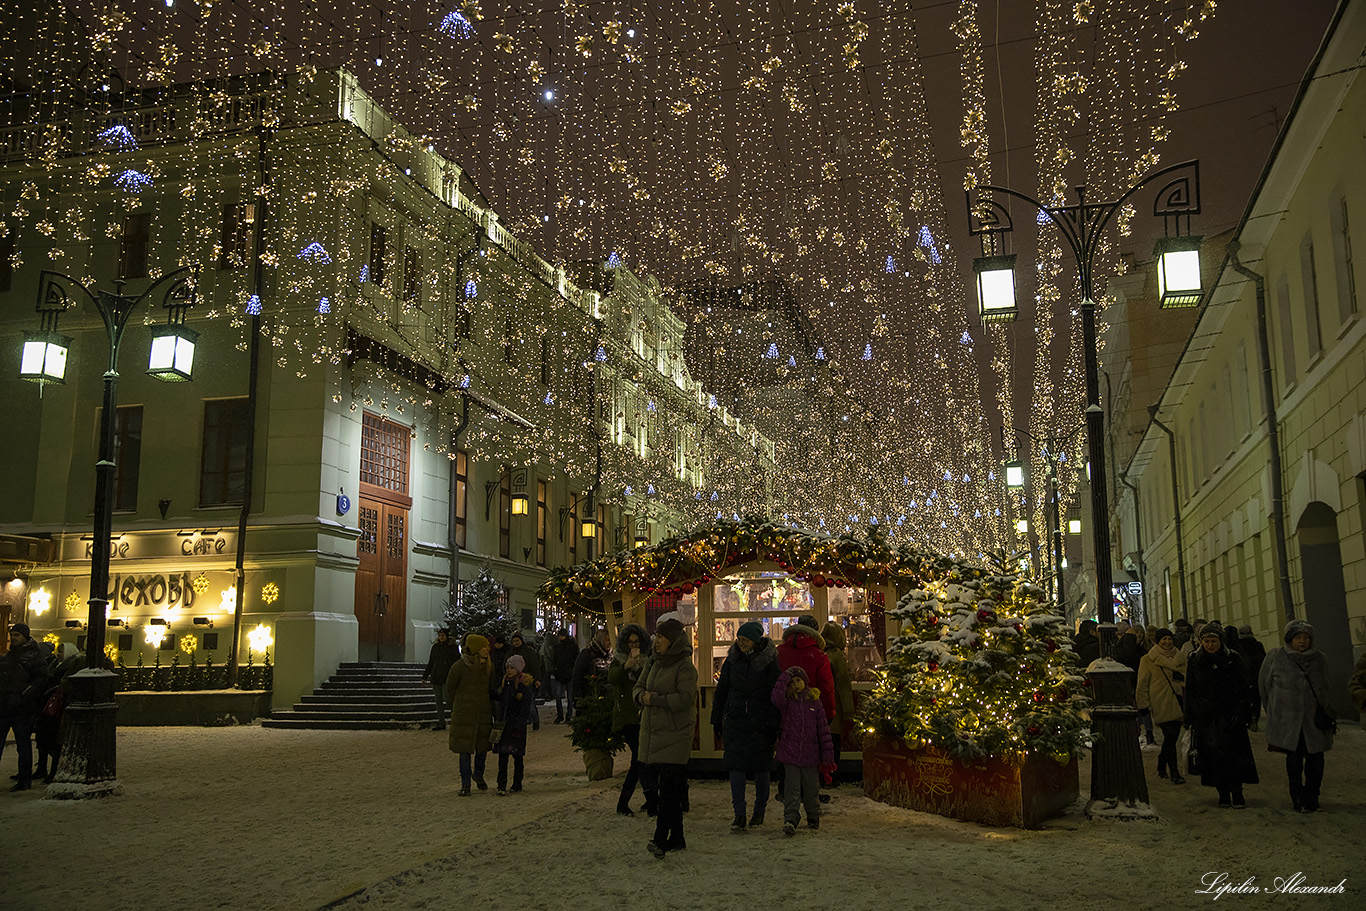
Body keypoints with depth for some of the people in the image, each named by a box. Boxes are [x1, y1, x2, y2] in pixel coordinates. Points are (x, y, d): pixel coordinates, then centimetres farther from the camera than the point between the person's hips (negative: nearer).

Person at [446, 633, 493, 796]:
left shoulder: (488, 667, 3)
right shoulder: (459, 667, -11)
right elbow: (450, 689, 2)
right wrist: (457, 707, 10)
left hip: (484, 714, 4)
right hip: (464, 715, -4)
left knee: (482, 747, 10)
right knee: (464, 749, -2)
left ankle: (478, 775, 35)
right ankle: (465, 784, 10)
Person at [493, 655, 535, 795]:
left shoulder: (525, 685, -5)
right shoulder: (503, 682, 6)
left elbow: (525, 708, -7)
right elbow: (499, 702, 12)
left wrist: (519, 726, -12)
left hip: (518, 723, -3)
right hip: (503, 723, 3)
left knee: (518, 755, 4)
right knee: (502, 753, -4)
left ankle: (517, 785, 15)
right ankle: (501, 786, -1)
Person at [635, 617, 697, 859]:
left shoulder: (685, 667, -10)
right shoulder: (653, 661, 13)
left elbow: (685, 698, -19)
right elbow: (638, 687, 16)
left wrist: (654, 699, -14)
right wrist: (642, 696, -7)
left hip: (675, 733, -8)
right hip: (652, 730, 8)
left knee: (669, 786, -12)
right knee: (664, 785, 10)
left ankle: (661, 838, -15)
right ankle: (677, 838, 18)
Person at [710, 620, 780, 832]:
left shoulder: (769, 661, -7)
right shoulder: (733, 659, 3)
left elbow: (774, 695, -6)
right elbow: (721, 690, 11)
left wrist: (773, 725, -10)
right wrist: (717, 719, 10)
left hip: (760, 723, -2)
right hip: (735, 721, 3)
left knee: (760, 767, 8)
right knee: (735, 766, -5)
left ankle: (760, 810, 25)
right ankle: (739, 815, -1)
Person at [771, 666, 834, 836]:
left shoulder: (814, 702, 4)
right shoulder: (787, 702, 2)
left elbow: (823, 728, 5)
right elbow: (777, 696, -23)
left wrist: (827, 752, 1)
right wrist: (785, 676, -13)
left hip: (810, 754, 1)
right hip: (790, 753, -1)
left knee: (811, 788, 11)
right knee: (792, 788, -6)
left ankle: (813, 817, 30)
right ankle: (790, 820, -7)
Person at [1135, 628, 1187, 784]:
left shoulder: (1179, 658, 14)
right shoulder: (1147, 660, 1)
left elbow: (1186, 680, 22)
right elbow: (1142, 685, 1)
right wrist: (1143, 705, -2)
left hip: (1177, 704, 5)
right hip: (1161, 705, -5)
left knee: (1171, 737, 7)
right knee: (1170, 737, -12)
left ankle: (1162, 768, 26)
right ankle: (1174, 773, -8)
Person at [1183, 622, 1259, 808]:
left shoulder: (1233, 659, 1)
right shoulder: (1194, 661, 5)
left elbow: (1245, 688, 2)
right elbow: (1189, 691, 9)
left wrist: (1241, 711, -8)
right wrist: (1189, 717, 6)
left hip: (1228, 715, -2)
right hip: (1204, 717, 2)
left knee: (1232, 753, -8)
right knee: (1212, 756, 1)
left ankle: (1236, 793, -1)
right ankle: (1223, 793, 10)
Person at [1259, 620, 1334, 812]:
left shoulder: (1318, 658, 5)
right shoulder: (1276, 657, -3)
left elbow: (1324, 688, 18)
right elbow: (1264, 683, 8)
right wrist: (1273, 710, 12)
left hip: (1314, 719, 2)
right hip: (1288, 719, -2)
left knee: (1315, 760, 0)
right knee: (1294, 759, -2)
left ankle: (1311, 798, 17)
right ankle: (1298, 799, 9)